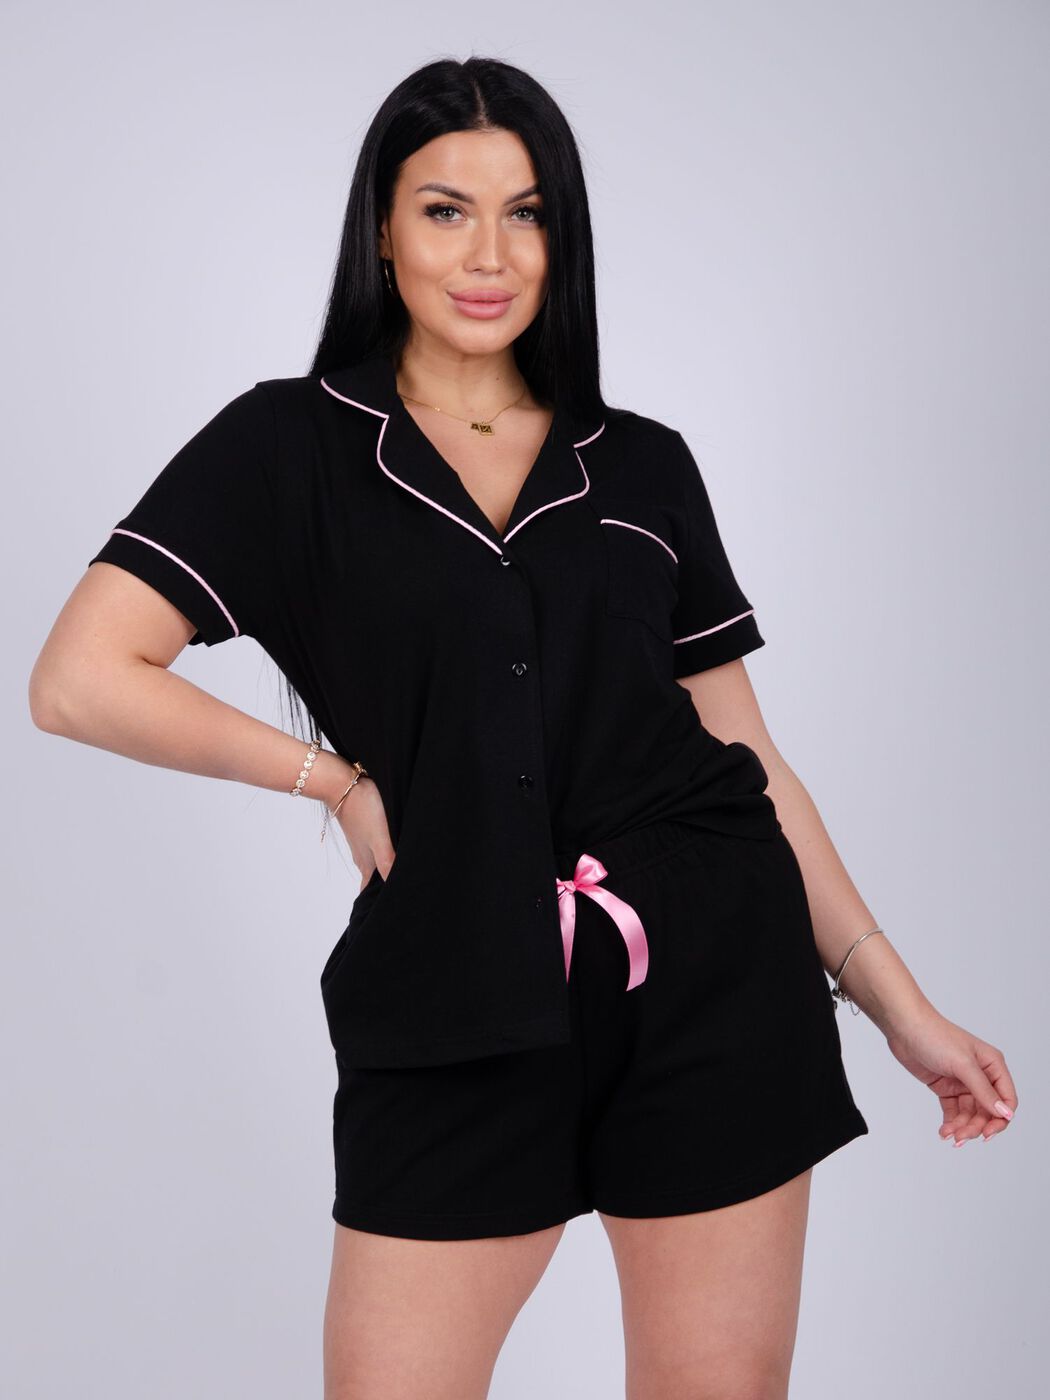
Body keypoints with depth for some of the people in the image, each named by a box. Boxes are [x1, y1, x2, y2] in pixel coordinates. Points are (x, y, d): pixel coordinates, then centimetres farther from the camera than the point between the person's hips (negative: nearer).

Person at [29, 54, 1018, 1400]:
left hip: (714, 981, 2)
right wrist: (338, 780, -3)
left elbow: (745, 752, 11)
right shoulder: (291, 444, 3)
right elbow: (80, 680, -8)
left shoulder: (641, 465, 11)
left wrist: (896, 1000, 7)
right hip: (463, 1013, -2)